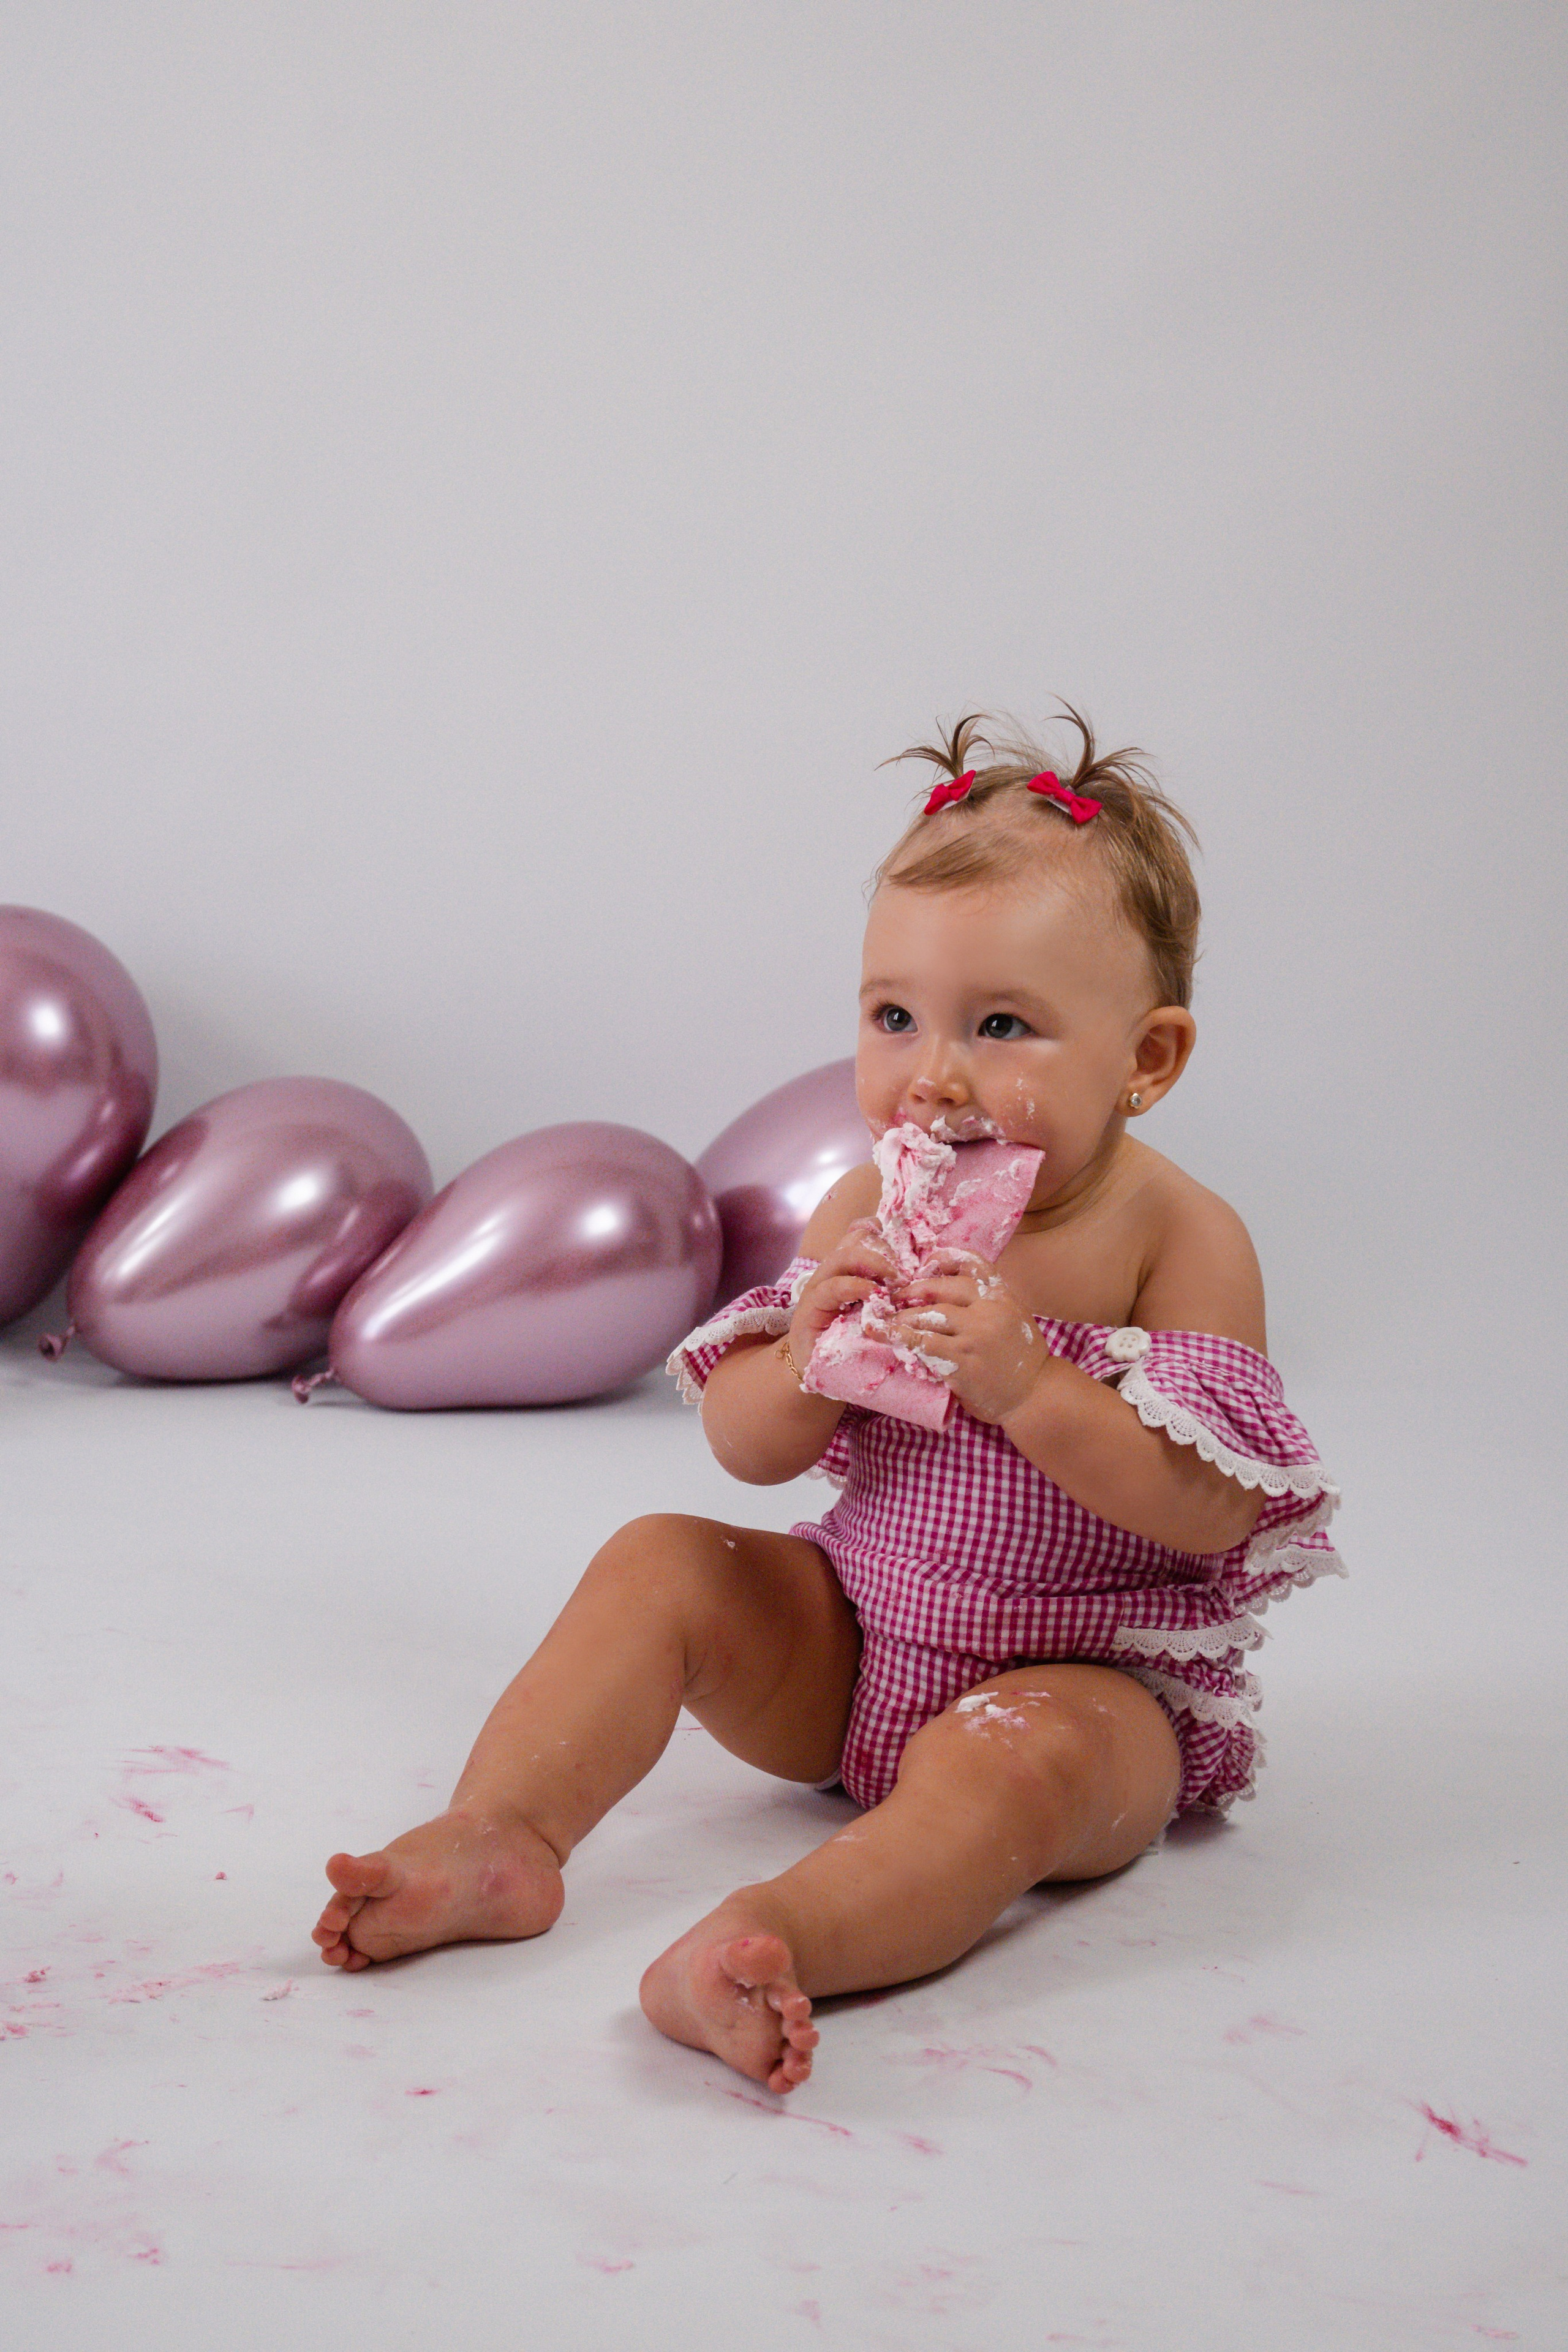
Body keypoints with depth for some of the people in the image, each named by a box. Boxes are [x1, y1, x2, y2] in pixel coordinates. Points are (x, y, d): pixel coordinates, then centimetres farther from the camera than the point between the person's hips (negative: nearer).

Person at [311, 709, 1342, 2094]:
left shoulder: (1178, 1238, -15)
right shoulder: (868, 1210, -2)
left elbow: (1213, 1512, -23)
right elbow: (745, 1449, 1)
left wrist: (1024, 1380, -34)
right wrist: (809, 1354, -23)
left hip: (1088, 1679, -5)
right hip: (856, 1644, 5)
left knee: (1017, 1756, -36)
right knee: (661, 1564, -8)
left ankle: (781, 1937, -58)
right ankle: (500, 1836, -19)